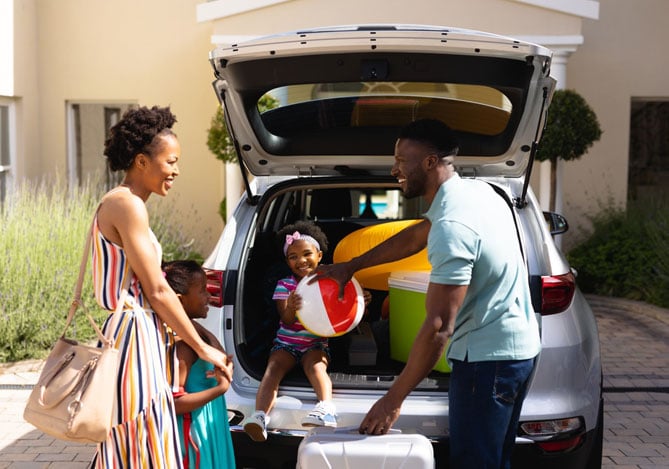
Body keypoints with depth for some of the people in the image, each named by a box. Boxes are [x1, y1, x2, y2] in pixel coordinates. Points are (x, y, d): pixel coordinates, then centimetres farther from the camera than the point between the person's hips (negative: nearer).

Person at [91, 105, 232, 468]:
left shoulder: (119, 204, 14)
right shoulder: (127, 205, -15)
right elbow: (156, 291, -16)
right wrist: (202, 348, -9)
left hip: (138, 335, 10)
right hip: (134, 337, -10)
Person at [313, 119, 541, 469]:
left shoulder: (451, 227, -24)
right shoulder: (476, 190, 6)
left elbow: (439, 327, -26)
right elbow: (414, 237, 21)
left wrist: (393, 399, -20)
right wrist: (350, 266, 25)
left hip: (488, 358, -10)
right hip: (516, 347, 10)